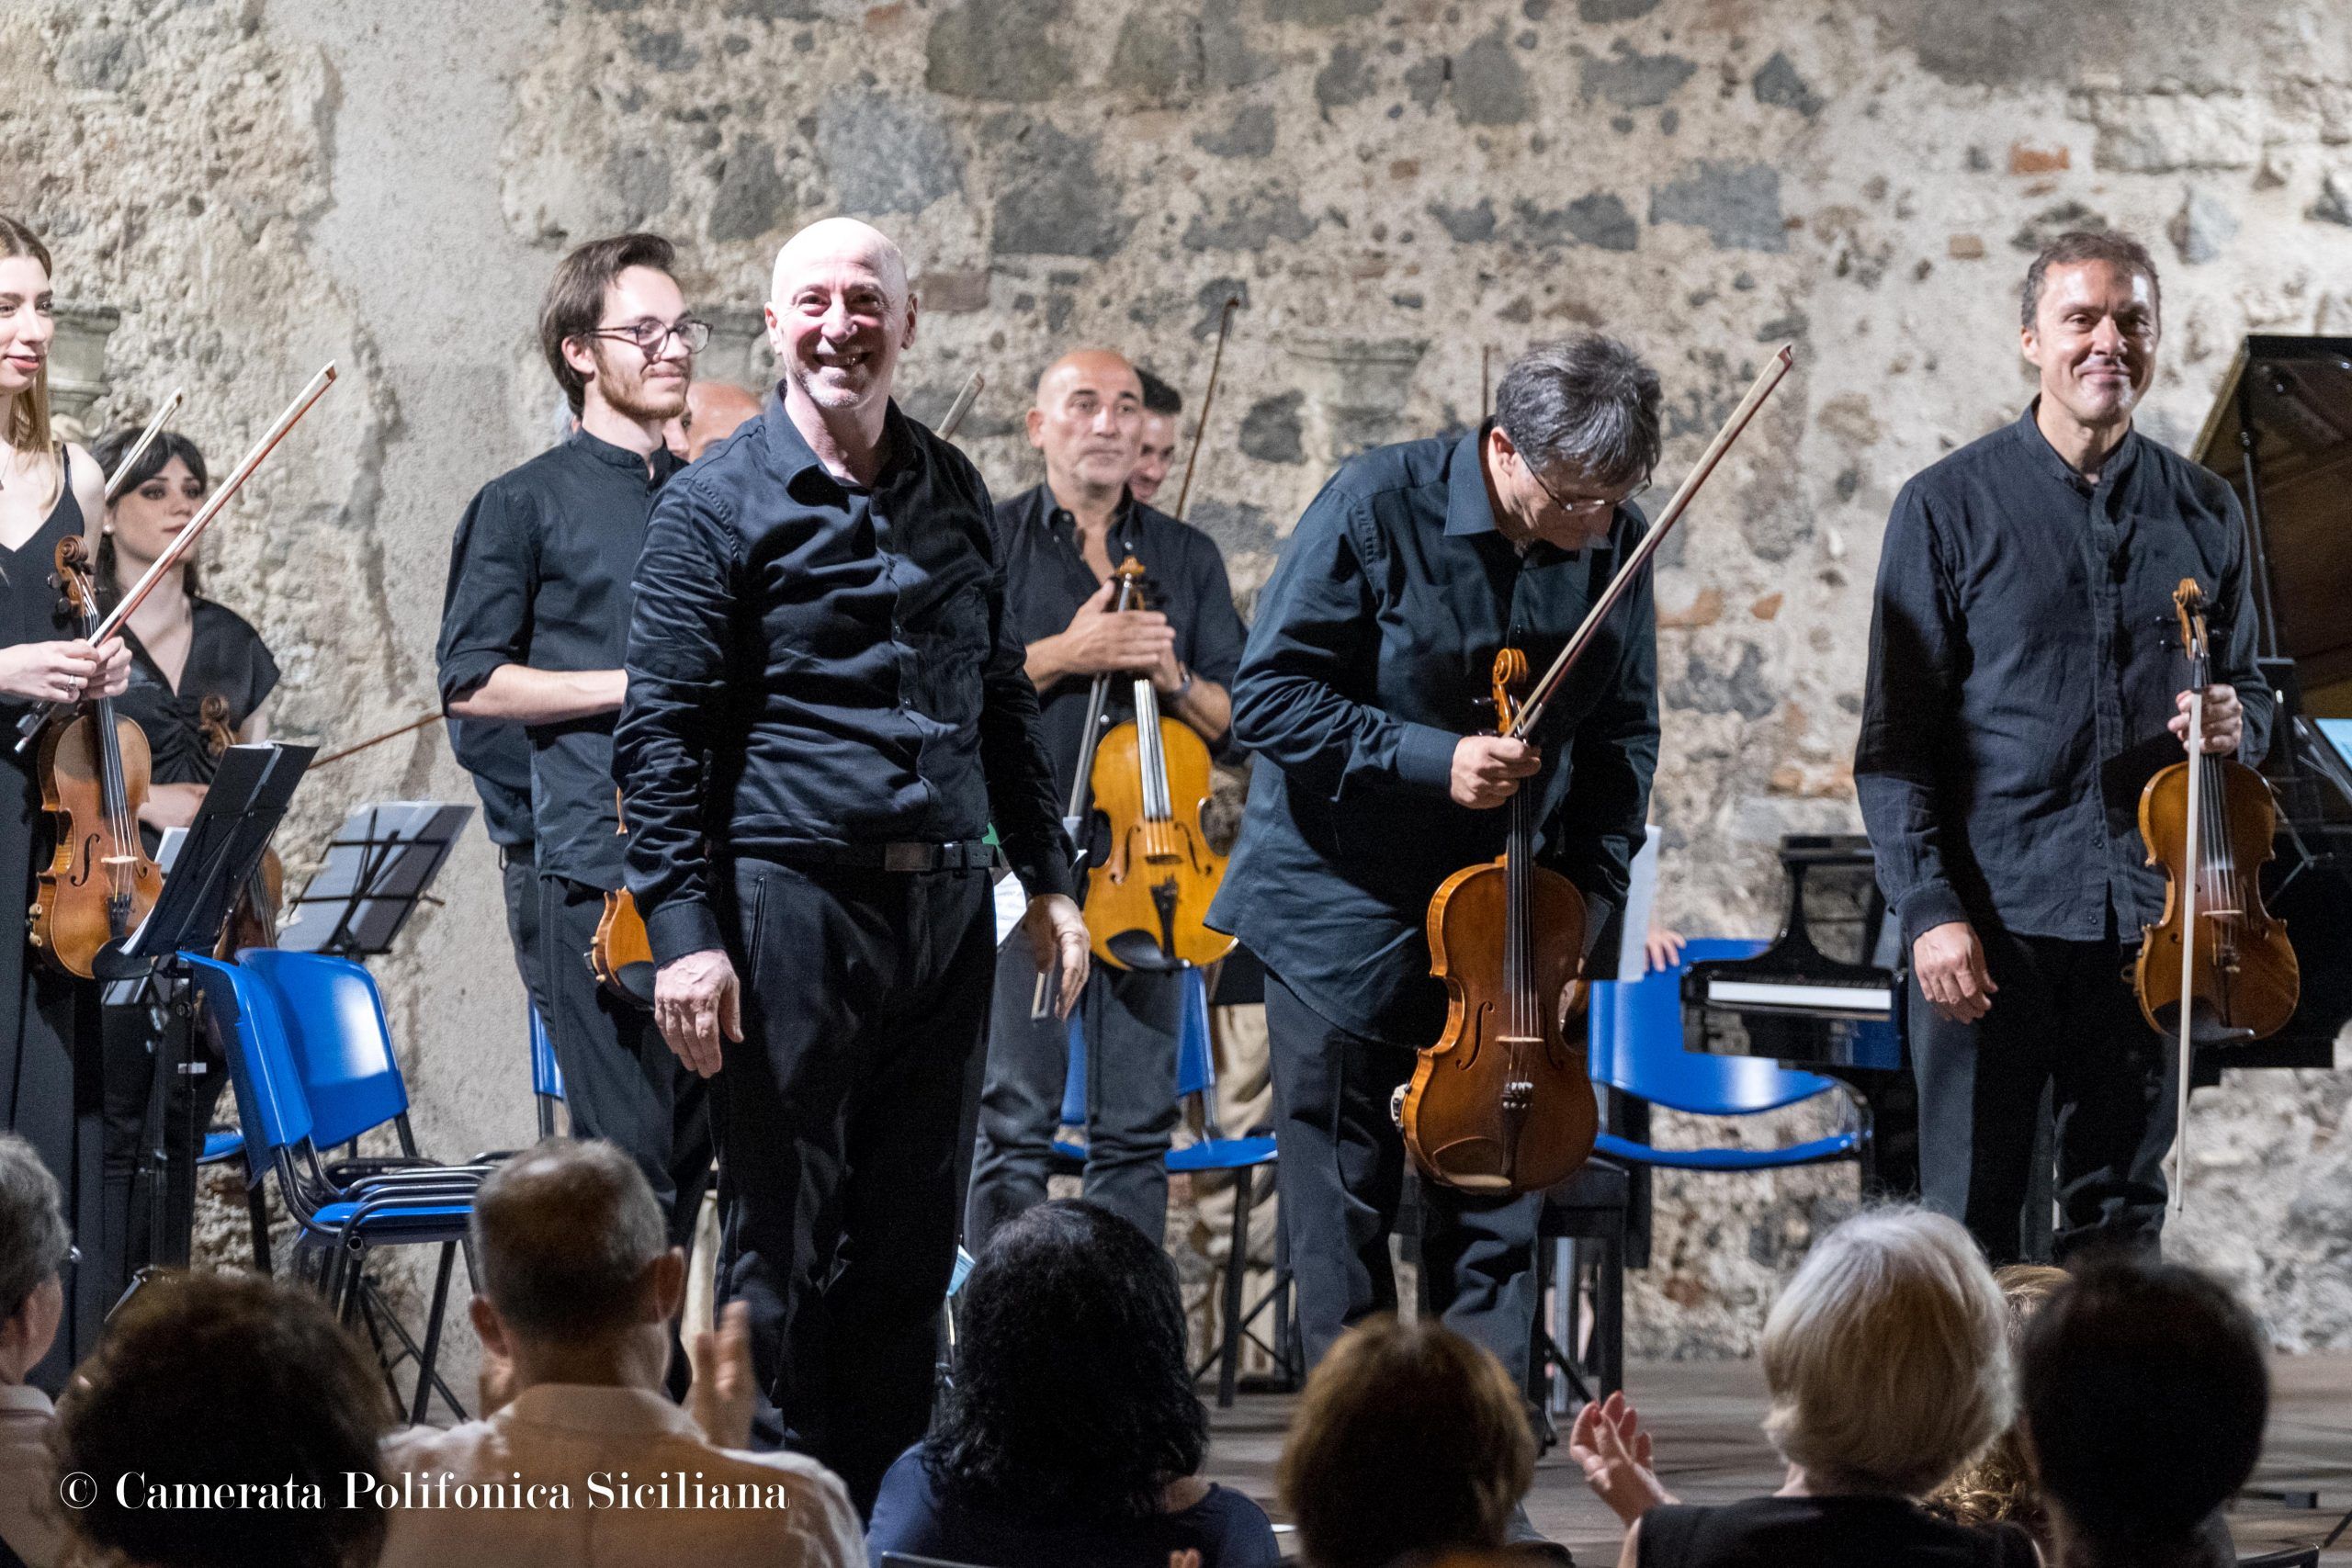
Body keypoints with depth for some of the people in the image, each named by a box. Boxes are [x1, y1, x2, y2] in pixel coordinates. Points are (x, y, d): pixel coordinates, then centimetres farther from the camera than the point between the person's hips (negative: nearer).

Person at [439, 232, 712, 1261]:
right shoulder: (527, 505, 1)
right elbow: (471, 683, -3)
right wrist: (635, 686, -11)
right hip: (599, 864, -6)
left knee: (691, 1147, 7)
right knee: (627, 1161, -9)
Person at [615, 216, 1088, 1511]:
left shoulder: (952, 492, 13)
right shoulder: (718, 505, -3)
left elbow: (1002, 699, 22)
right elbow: (664, 730, -7)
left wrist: (1046, 875, 17)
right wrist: (684, 929, -14)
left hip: (943, 908, 5)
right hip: (791, 904, -5)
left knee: (913, 1235, 9)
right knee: (784, 1236, -1)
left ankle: (887, 1514, 17)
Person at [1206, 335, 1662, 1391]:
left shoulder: (1615, 545, -2)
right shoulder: (1380, 507, -15)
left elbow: (1625, 738, 9)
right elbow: (1267, 698, -14)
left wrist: (1590, 891, -3)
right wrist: (1431, 761, -24)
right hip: (1347, 916, -3)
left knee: (1495, 1215, 2)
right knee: (1342, 1217, 2)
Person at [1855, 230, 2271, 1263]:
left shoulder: (2204, 514, 10)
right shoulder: (1951, 507, -1)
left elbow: (2250, 690, 21)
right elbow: (1894, 738, -3)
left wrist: (2235, 723, -4)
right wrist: (1929, 908, -13)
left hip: (2145, 921, 3)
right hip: (1990, 917, -3)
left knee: (2122, 1219, 9)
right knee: (1971, 1226, -1)